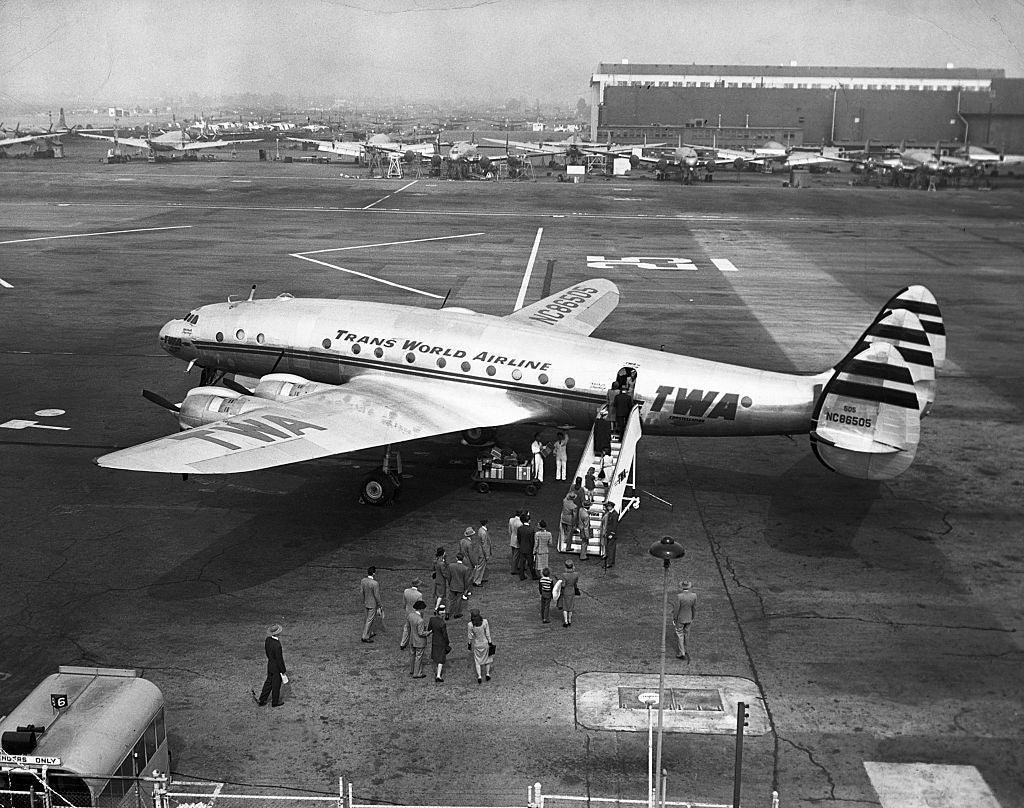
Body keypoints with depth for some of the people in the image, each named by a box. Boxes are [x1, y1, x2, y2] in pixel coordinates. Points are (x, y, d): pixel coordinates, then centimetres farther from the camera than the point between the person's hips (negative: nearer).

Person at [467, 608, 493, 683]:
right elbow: (487, 634, -11)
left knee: (477, 661, 14)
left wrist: (469, 644, 7)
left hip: (476, 644, 0)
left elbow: (470, 636, -10)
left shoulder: (471, 625, -20)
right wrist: (490, 643, -1)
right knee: (487, 658, 23)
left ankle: (479, 676, 6)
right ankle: (487, 673, 23)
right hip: (485, 643, 0)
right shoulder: (484, 622, -19)